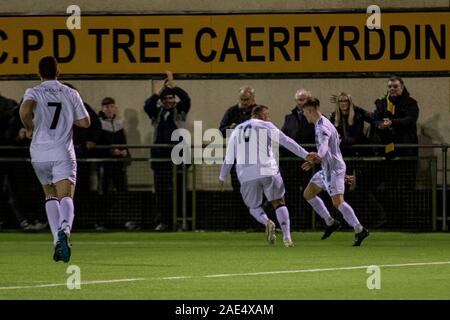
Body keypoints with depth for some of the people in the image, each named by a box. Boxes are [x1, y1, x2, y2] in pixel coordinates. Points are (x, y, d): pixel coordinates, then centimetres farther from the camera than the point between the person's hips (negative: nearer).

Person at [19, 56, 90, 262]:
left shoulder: (34, 92, 1)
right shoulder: (70, 94, 8)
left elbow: (25, 109, -21)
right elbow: (85, 122, 11)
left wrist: (29, 128, -3)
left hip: (39, 154, 1)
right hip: (63, 153, -1)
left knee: (50, 196, 18)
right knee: (66, 196, -11)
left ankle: (57, 240, 9)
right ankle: (65, 228, -41)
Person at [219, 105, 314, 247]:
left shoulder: (237, 131, 18)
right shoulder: (265, 126, 6)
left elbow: (229, 158, 21)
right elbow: (286, 142, -1)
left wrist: (222, 178, 32)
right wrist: (306, 155, 0)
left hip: (247, 176, 3)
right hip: (268, 171, -3)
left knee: (254, 207, 19)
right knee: (279, 202, 7)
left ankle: (266, 222, -13)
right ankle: (287, 236, -10)